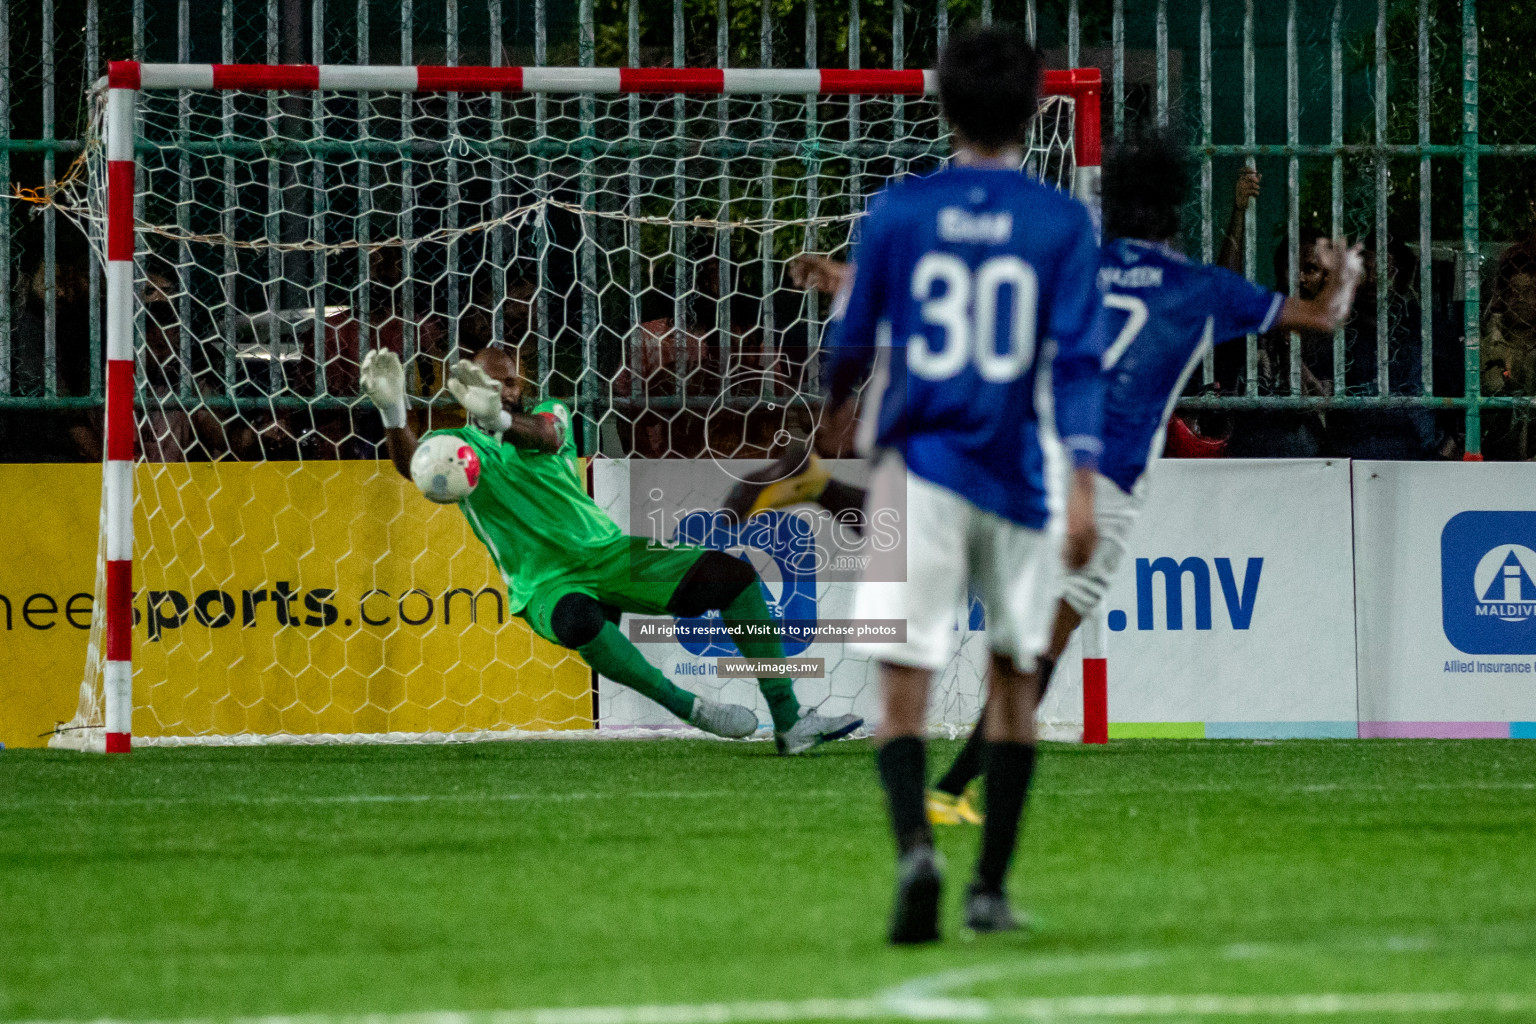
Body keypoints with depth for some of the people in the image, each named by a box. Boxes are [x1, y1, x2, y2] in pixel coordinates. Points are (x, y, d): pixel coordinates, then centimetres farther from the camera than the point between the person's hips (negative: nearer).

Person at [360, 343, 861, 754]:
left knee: (734, 575, -11)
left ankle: (789, 723, -8)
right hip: (545, 583, -4)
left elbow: (545, 436, -18)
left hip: (609, 552, 4)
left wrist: (500, 418, -42)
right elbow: (411, 465, -21)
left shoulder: (548, 414, 9)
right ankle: (688, 708, -29)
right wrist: (393, 412, -43)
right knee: (579, 620, -42)